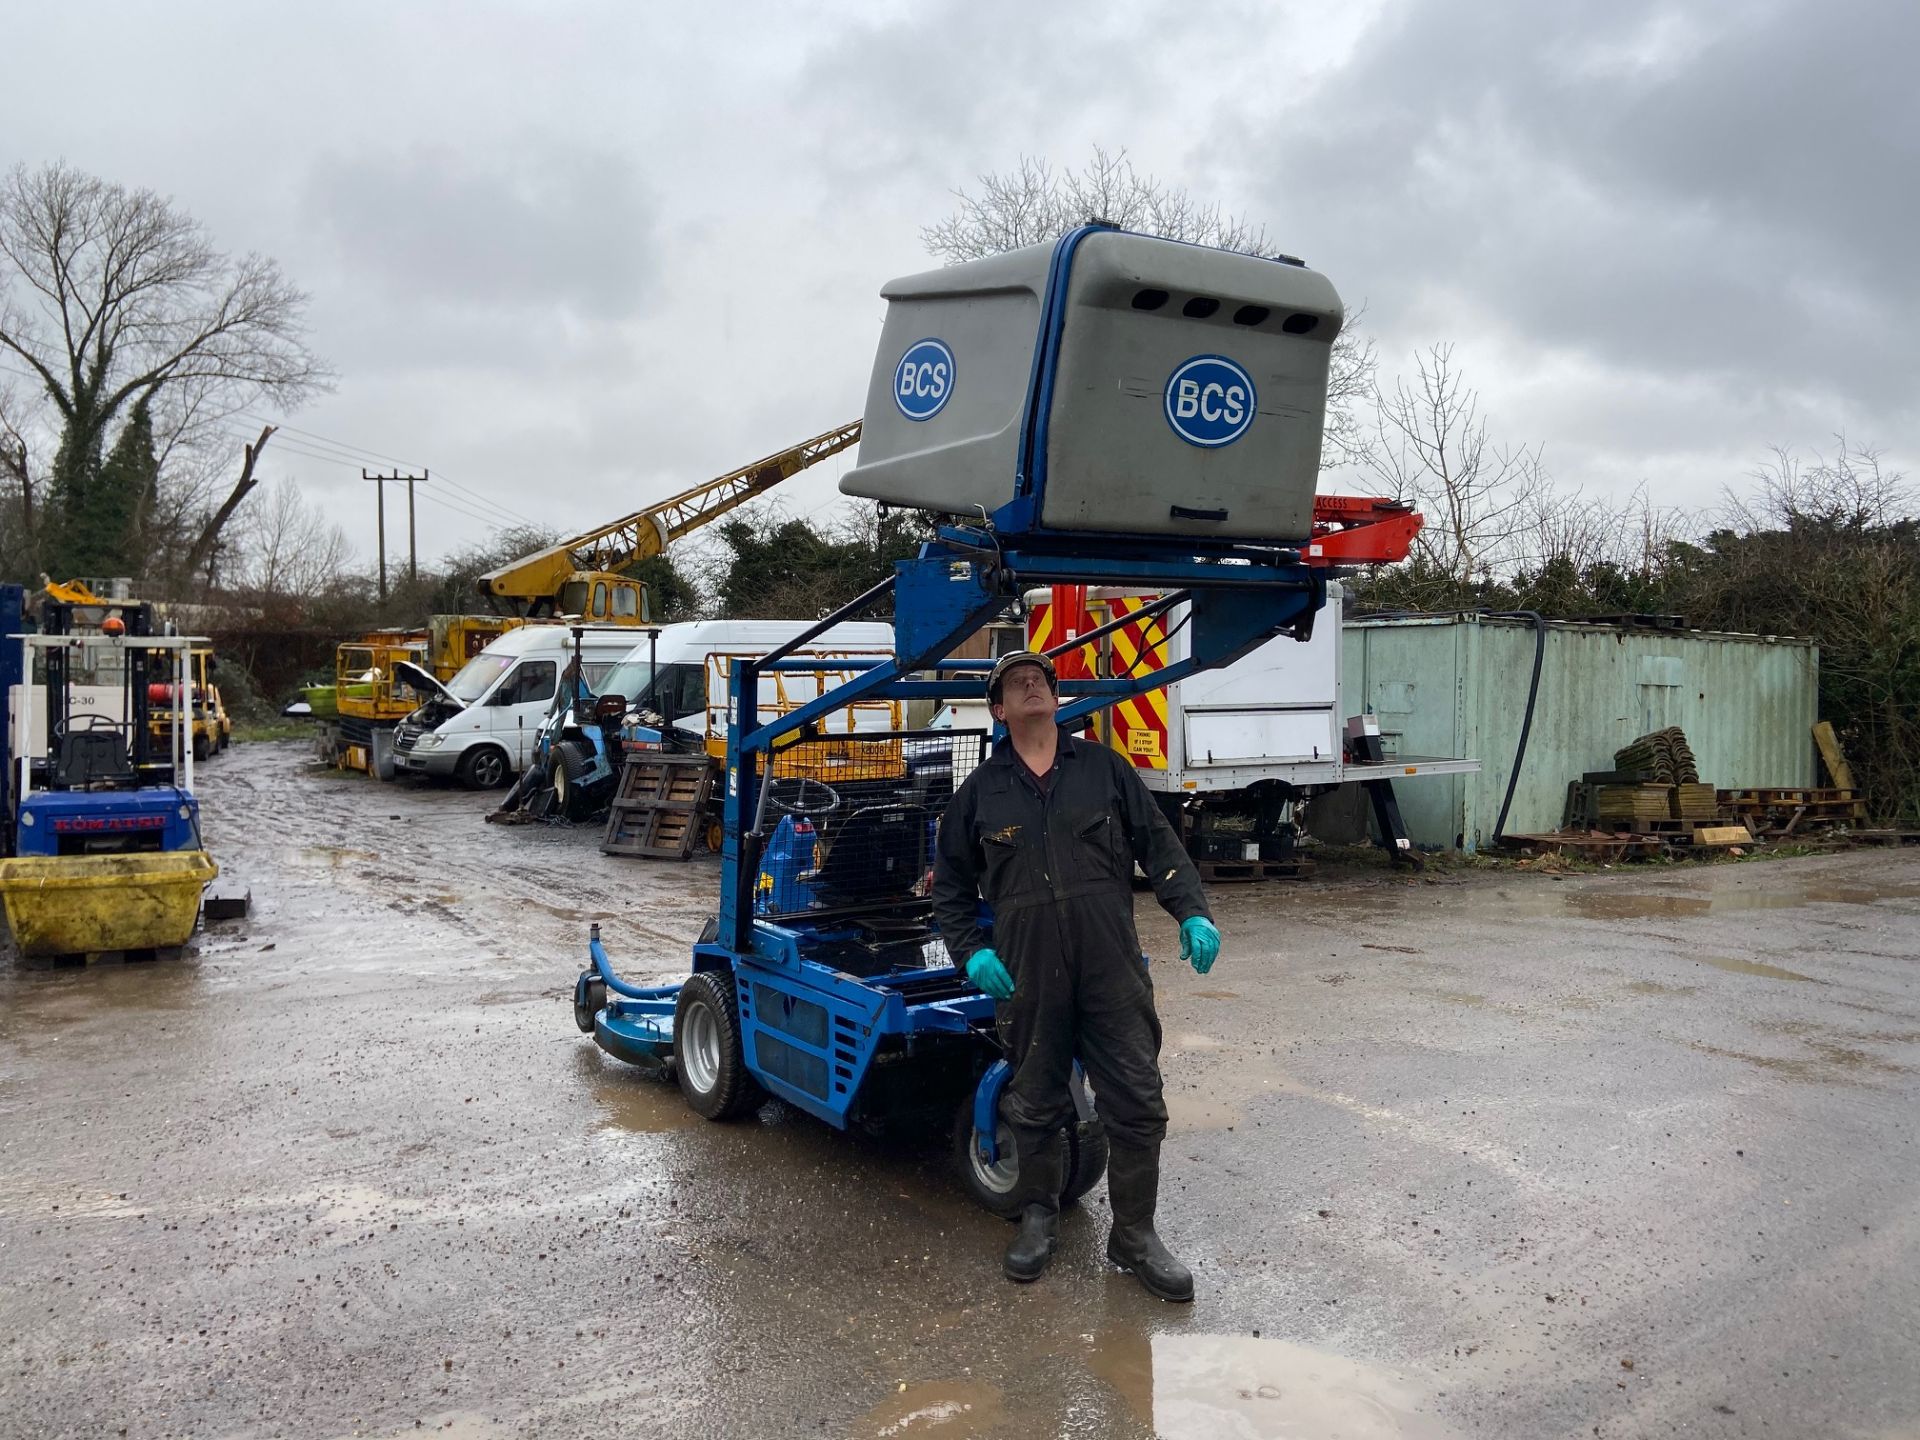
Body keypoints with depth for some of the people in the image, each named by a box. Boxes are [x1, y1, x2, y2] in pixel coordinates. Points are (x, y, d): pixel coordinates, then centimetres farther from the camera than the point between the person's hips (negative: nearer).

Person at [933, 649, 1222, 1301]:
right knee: (1036, 1103, 11)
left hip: (1113, 967, 0)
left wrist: (1193, 912, -6)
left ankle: (1134, 1233, 18)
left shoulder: (1104, 769, 7)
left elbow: (1158, 845, 8)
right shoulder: (980, 791, 8)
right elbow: (950, 884, 15)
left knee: (1137, 1101, 2)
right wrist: (970, 951, 2)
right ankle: (1039, 1216, 32)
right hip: (1026, 974, 0)